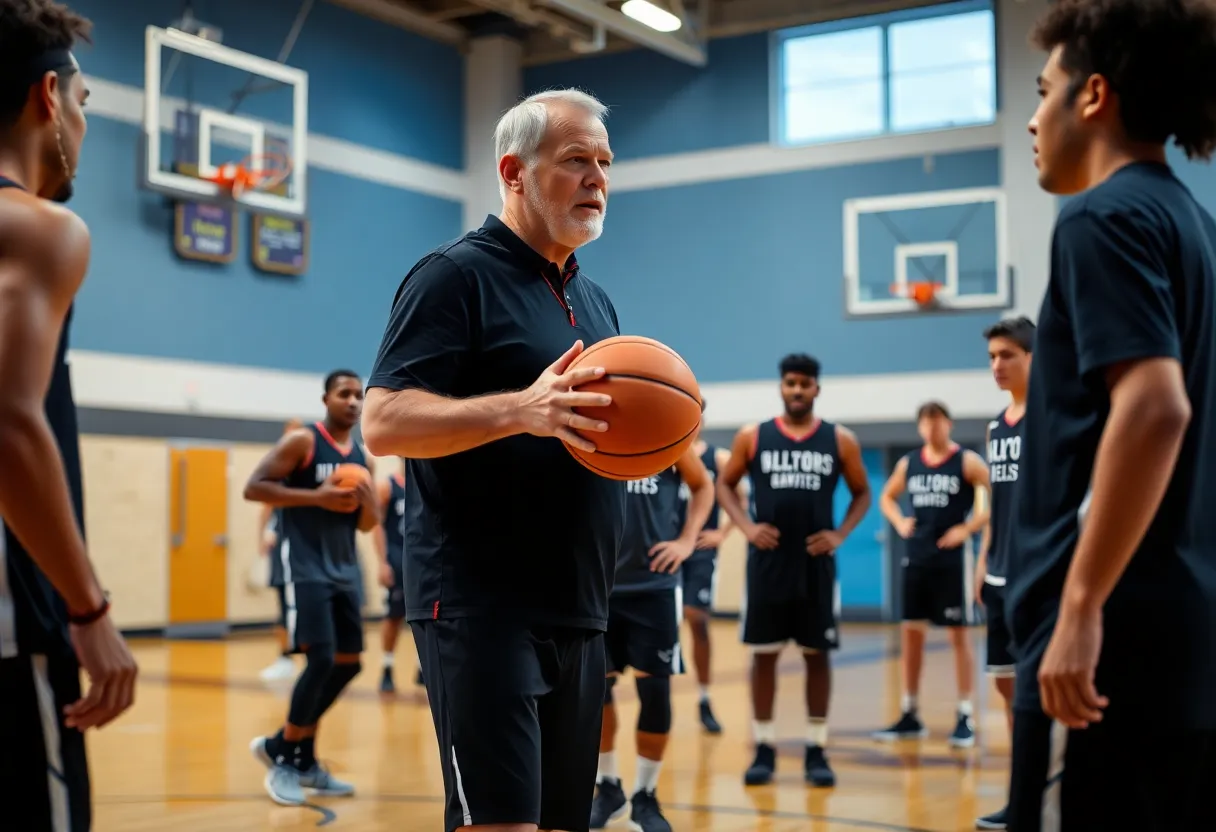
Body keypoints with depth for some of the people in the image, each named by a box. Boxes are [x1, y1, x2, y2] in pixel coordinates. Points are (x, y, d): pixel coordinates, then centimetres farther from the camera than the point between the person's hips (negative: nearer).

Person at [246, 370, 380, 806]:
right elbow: (254, 487, -14)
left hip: (345, 570, 8)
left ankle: (300, 755, 23)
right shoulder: (302, 441, -7)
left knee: (347, 665, 9)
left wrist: (366, 500, -6)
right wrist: (317, 497, -21)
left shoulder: (363, 457, 12)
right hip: (307, 568, -8)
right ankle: (284, 758, -1)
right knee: (321, 660, -16)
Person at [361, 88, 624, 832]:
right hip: (482, 610, -8)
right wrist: (519, 410, -28)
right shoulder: (457, 275, -6)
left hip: (579, 611, 8)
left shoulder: (595, 299, 19)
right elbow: (385, 423, -15)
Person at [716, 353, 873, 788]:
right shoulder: (752, 437, 1)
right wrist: (747, 527, -5)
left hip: (816, 562, 0)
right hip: (767, 561, 0)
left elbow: (862, 493, 10)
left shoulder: (840, 440, 2)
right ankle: (764, 748, 12)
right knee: (764, 652, 3)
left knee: (817, 654, 4)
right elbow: (724, 484, 9)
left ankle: (816, 750, 12)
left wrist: (839, 534, -4)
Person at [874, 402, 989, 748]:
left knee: (959, 633, -1)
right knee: (910, 632, 8)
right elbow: (887, 496, 24)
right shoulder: (908, 463, 9)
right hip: (915, 557, 5)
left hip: (952, 558, -5)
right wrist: (899, 523, 7)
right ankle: (909, 713, 16)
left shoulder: (967, 462, -6)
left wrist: (969, 527, -15)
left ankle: (965, 716, 4)